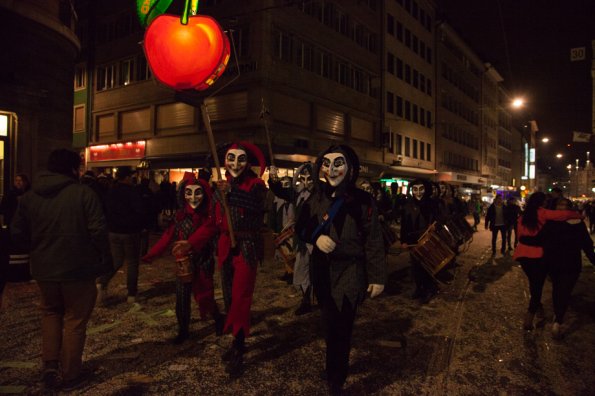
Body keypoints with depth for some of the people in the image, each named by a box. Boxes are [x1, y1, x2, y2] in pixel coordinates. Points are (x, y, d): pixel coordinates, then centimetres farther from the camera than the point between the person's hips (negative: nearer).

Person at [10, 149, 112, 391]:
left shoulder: (29, 197, 3)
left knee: (50, 312, 26)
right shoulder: (84, 193, -14)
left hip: (43, 268, 4)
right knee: (75, 319, 9)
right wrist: (105, 258, -5)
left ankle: (50, 364, 19)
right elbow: (98, 231, -18)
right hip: (77, 267, -4)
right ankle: (71, 375, 19)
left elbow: (17, 232, 6)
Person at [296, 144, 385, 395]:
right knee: (331, 325, 15)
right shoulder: (317, 198, 2)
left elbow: (373, 242, -6)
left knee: (340, 328, -3)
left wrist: (377, 277, -7)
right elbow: (301, 227, 9)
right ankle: (340, 366, 40)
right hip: (322, 271, 4)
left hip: (350, 273, -3)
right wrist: (316, 236, -13)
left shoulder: (363, 200, -9)